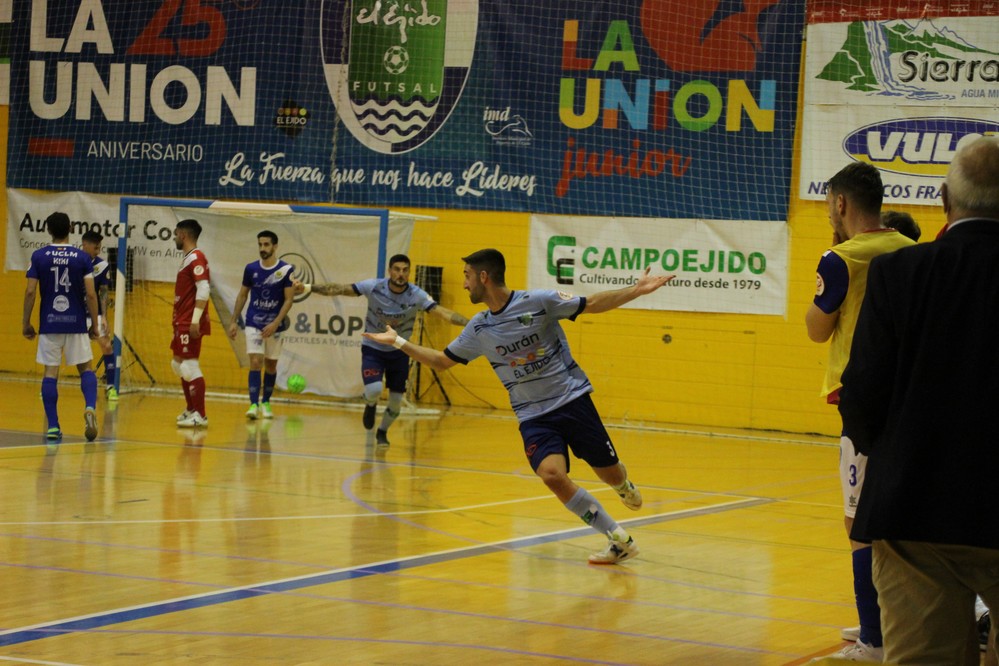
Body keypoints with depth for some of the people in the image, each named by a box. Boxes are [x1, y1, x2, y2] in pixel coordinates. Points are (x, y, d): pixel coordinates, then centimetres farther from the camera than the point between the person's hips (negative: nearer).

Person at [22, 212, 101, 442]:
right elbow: (91, 294, -4)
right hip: (76, 323, 0)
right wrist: (95, 324, 5)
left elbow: (30, 291, -4)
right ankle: (90, 407, -16)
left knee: (50, 372, 4)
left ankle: (53, 427, -1)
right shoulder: (82, 258, -2)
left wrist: (26, 323, 5)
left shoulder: (38, 256, -2)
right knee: (85, 368, 12)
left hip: (49, 323, 0)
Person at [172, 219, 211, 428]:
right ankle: (191, 410, 25)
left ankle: (200, 416, -11)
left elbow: (204, 289, -23)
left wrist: (195, 321, -25)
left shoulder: (196, 258, -14)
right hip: (182, 322, 11)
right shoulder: (188, 258, 18)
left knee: (190, 367, -11)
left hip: (190, 323, -11)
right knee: (179, 364, 17)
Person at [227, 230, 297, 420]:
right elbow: (242, 295, 11)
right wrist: (234, 321, 7)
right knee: (255, 363, -11)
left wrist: (275, 323, -16)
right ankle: (253, 404, -14)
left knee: (271, 365, 10)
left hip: (274, 325, -1)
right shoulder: (251, 268, 1)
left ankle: (266, 403, 25)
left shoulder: (286, 270, -7)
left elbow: (289, 300, -7)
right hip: (254, 324, 1)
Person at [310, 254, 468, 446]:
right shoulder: (374, 286, -19)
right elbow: (341, 289, -17)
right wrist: (310, 288, -25)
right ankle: (370, 405, 16)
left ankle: (382, 432, 36)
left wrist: (469, 323, -39)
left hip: (399, 352, 2)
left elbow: (442, 312, -25)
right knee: (374, 390, -24)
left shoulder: (417, 295, -18)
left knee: (396, 403, 3)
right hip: (373, 348, -2)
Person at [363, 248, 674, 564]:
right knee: (552, 474, -23)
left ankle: (624, 486, 44)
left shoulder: (538, 301, -9)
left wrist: (636, 290, -17)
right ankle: (619, 541, -10)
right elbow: (442, 360, 17)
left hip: (573, 400, -3)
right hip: (533, 416, 3)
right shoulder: (479, 328, 5)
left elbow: (592, 304, -6)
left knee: (609, 473, 1)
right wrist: (398, 342, 14)